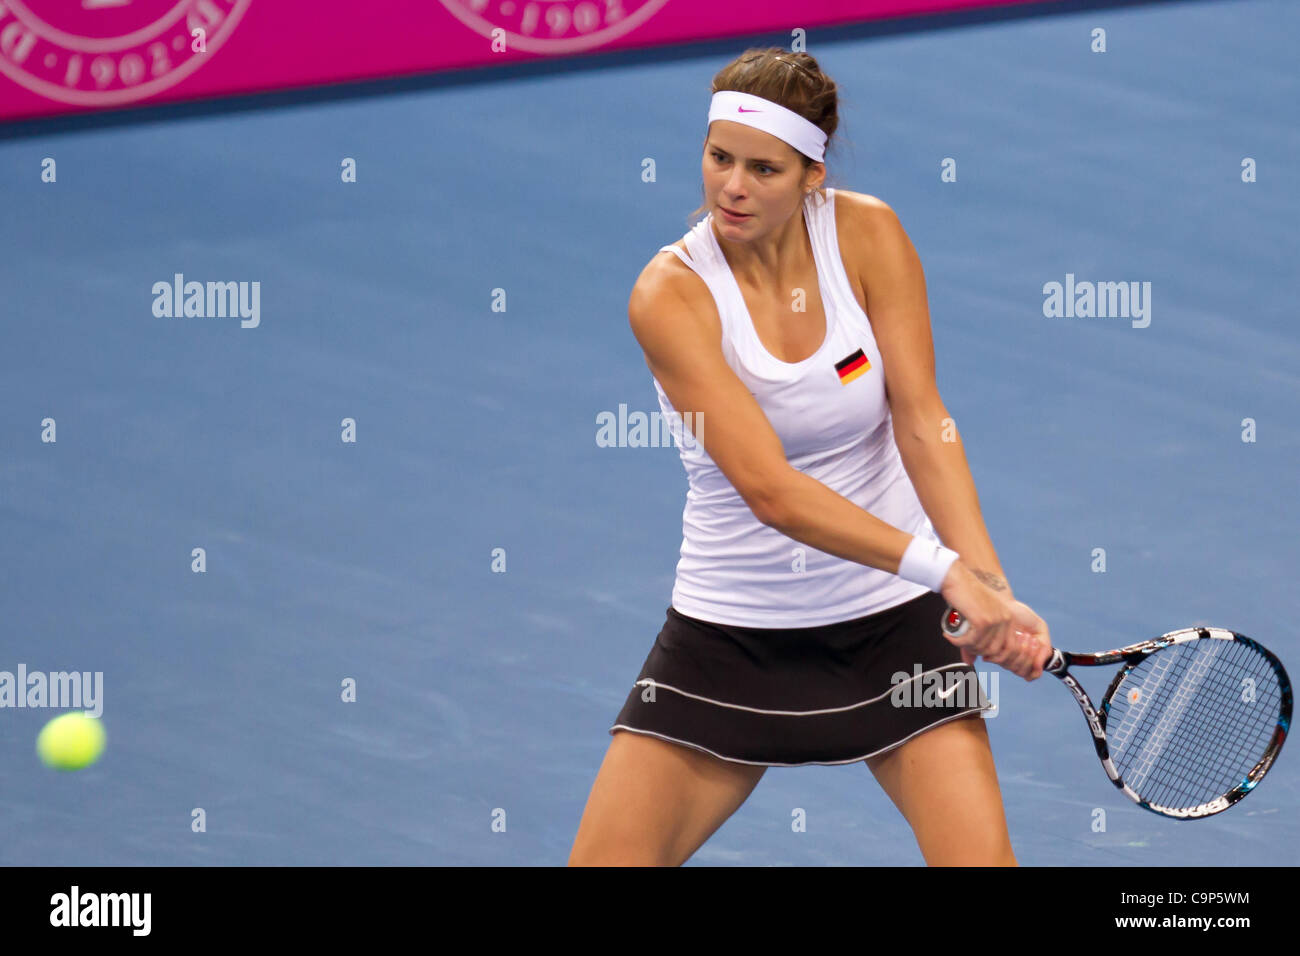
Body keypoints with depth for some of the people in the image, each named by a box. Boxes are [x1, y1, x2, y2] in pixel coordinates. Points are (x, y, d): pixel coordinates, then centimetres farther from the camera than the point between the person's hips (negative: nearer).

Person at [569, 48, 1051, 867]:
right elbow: (768, 490, -24)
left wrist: (991, 589, -26)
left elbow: (923, 426, -13)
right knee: (605, 858, -5)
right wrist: (945, 568, -32)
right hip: (729, 630, -1)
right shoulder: (671, 292, -16)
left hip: (892, 619, 1)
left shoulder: (867, 234, -8)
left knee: (981, 857, -14)